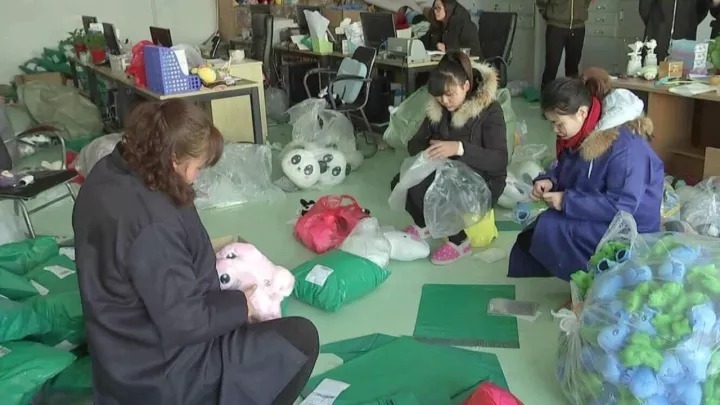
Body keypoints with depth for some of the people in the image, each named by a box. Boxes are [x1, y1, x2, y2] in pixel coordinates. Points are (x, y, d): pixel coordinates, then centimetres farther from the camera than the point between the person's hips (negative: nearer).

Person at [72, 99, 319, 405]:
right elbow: (185, 324, -27)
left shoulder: (108, 174, -4)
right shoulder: (153, 225, -34)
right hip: (159, 376, -10)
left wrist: (204, 255, 6)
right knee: (300, 337, -4)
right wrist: (239, 306, -11)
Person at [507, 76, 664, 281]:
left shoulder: (625, 145, -27)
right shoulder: (579, 135, -1)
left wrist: (568, 202, -27)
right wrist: (549, 181, -8)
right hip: (591, 219, 9)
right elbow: (564, 172, 16)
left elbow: (622, 205, -31)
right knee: (527, 239, -4)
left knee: (546, 229, -24)